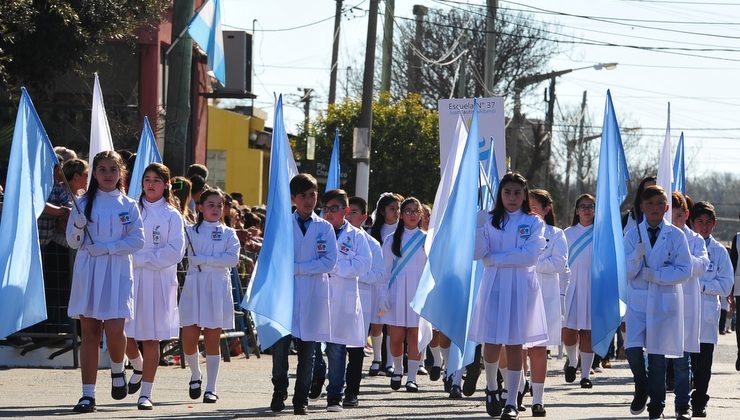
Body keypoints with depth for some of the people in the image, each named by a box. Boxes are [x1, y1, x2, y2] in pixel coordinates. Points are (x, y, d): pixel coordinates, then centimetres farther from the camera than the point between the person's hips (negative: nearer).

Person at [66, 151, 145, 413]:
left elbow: (137, 240, -2)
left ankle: (117, 371, 18)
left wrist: (106, 247, -13)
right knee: (89, 333, 0)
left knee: (114, 330, -14)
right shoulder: (84, 203, 8)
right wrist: (78, 226, -16)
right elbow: (73, 242, 5)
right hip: (87, 272, 1)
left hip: (117, 273, -1)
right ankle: (88, 395, 2)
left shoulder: (128, 206, 6)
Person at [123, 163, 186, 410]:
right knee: (126, 335, -1)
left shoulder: (172, 216, 3)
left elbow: (174, 251, -7)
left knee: (151, 338, -1)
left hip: (158, 281, -2)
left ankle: (146, 393, 4)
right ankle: (138, 368, 31)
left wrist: (141, 258, -12)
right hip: (130, 278, 2)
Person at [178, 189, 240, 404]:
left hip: (217, 290, 0)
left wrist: (202, 260, -12)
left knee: (212, 341, -1)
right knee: (189, 341, -4)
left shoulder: (228, 234, 8)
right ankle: (195, 375, 23)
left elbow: (233, 259, -8)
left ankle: (211, 388, 5)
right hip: (194, 288, 0)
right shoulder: (191, 231, 10)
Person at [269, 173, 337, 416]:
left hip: (313, 296, 1)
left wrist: (297, 267, -10)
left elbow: (329, 261, -3)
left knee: (307, 351, 2)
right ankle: (279, 395, 5)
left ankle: (301, 399, 7)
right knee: (280, 345, -8)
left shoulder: (325, 228, 9)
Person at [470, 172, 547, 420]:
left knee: (515, 344, -1)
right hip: (494, 287, 1)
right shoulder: (489, 220, 8)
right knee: (492, 343, -2)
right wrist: (478, 227, -17)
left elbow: (531, 255, -9)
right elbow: (477, 254, -3)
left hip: (521, 288, -1)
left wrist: (495, 258, -8)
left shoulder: (533, 223, 5)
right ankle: (492, 388, 25)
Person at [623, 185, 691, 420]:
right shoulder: (633, 235, 5)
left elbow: (684, 271, -5)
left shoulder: (676, 236, 0)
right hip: (638, 299, 1)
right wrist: (637, 255, -19)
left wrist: (655, 274, -14)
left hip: (665, 301, -1)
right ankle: (642, 388, 15)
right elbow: (627, 272, 0)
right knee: (632, 349, -14)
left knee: (657, 354, 2)